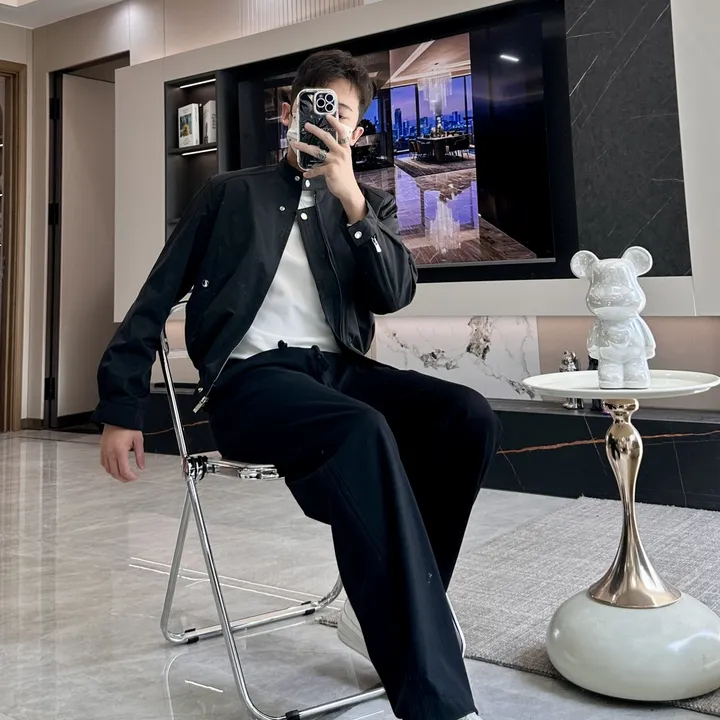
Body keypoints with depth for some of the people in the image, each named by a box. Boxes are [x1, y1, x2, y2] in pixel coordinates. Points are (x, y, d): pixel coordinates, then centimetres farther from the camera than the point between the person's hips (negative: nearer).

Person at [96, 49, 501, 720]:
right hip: (251, 375, -4)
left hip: (338, 368, 4)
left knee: (469, 417, -24)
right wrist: (120, 409, 5)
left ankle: (386, 607, -9)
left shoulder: (369, 205, 21)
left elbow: (394, 294, 2)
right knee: (364, 432, -36)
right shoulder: (232, 193, 15)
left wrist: (351, 199, -9)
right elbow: (156, 298, 11)